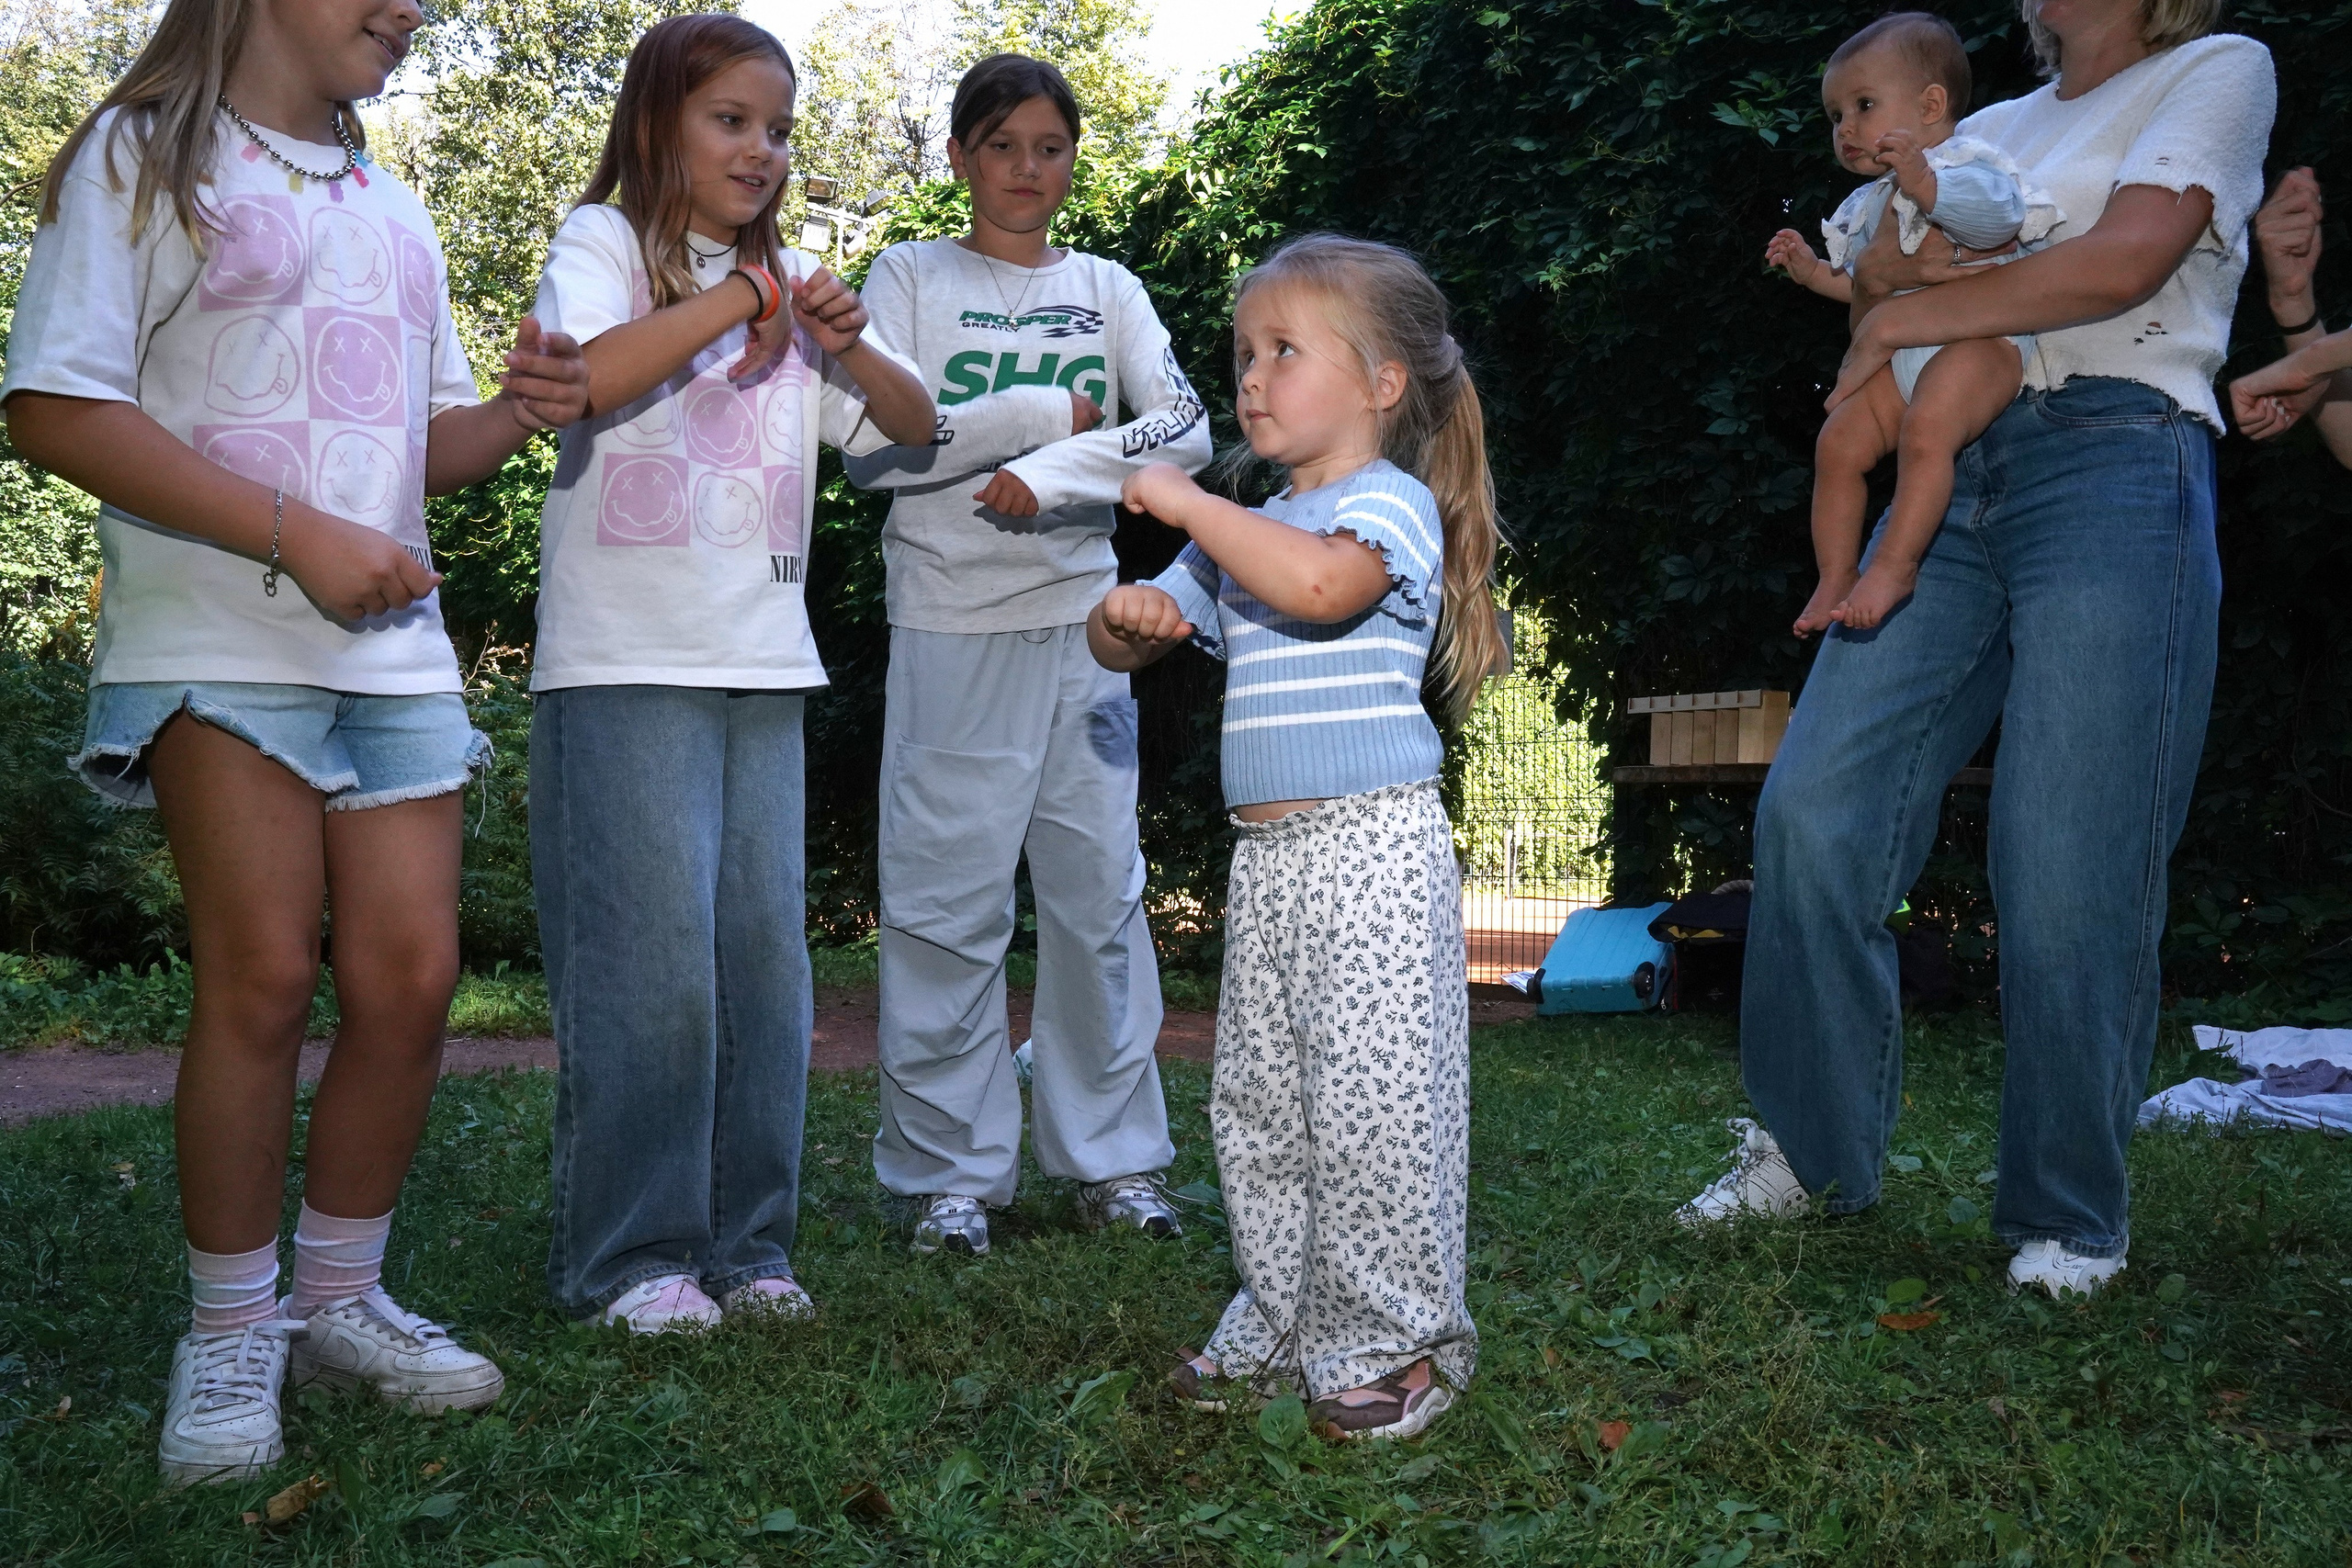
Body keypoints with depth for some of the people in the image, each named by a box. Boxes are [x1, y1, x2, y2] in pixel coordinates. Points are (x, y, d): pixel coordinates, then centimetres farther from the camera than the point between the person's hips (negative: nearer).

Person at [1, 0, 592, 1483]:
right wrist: (299, 536, -17)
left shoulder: (394, 205, 20)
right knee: (265, 975, -9)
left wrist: (519, 413, -2)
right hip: (219, 641, -5)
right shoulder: (148, 155, 1)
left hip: (395, 644, 6)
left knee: (411, 980, 0)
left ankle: (338, 1294, 16)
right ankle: (231, 1332, 7)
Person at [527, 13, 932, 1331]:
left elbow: (915, 427, 16)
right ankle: (630, 1257, 5)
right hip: (626, 666, -5)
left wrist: (850, 347, -3)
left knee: (766, 956, 6)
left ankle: (745, 1241, 16)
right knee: (651, 961, -7)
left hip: (763, 670, 6)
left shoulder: (790, 279, 17)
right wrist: (738, 298, -13)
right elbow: (583, 379, -19)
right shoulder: (604, 241, 2)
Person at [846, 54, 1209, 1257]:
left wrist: (1052, 475, -15)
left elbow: (1186, 429, -1)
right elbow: (871, 448, -6)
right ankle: (952, 1171, 8)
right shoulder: (910, 278, 6)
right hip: (948, 630, -2)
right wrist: (1041, 413, -7)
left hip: (1081, 626, 3)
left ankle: (1112, 1158, 15)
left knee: (1100, 892, 5)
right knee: (946, 907, -2)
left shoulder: (1106, 289, 13)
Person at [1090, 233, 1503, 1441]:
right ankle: (1281, 1325, 24)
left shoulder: (1391, 503, -6)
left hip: (1373, 850, -8)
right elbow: (1124, 642, 23)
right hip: (1266, 853, 8)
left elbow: (1320, 583, -29)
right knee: (1258, 1100, 12)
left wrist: (1188, 503, -19)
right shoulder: (1246, 532, 19)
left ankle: (1396, 1341, 7)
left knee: (1370, 1097, -6)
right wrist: (1128, 615, -2)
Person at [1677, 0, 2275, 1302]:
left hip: (2117, 474, -6)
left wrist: (1907, 319, -2)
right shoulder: (1994, 128, 27)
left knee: (2068, 871, -8)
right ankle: (1814, 1148, 7)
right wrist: (1916, 255, -7)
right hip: (1949, 485, 6)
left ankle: (2069, 1216, 8)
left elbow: (2127, 261, -9)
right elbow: (1871, 269, 16)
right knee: (1813, 805, -7)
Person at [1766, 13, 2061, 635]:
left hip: (1977, 339, -9)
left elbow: (1999, 215, -26)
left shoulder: (1964, 161, -3)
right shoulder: (1873, 206, 24)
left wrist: (1925, 182, -37)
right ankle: (1837, 575, 4)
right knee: (1839, 443, -4)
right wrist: (1814, 271, 24)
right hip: (1901, 357, 9)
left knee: (1925, 431, -32)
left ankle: (1893, 567, -28)